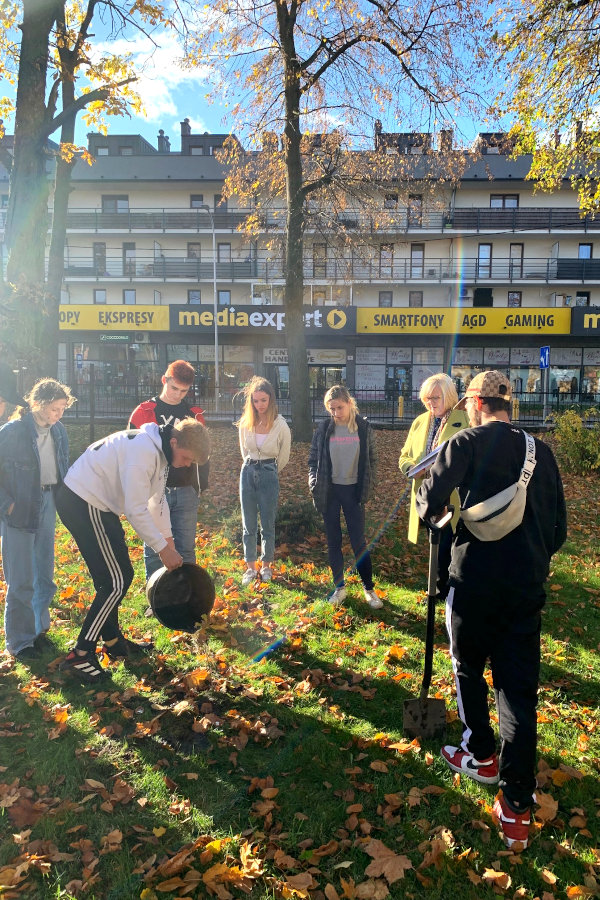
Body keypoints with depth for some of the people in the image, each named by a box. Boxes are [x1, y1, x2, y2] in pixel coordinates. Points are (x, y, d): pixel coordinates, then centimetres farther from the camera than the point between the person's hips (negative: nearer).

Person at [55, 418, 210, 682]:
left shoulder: (160, 451, 7)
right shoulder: (143, 451, -25)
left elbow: (157, 499, 17)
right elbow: (136, 510, -24)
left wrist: (169, 541, 15)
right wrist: (163, 549, -16)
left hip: (95, 504, 10)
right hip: (83, 504, -10)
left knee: (115, 577, 17)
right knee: (116, 582, -7)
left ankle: (113, 641, 31)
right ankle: (79, 656, 0)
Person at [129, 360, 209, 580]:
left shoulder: (194, 414, 9)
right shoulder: (144, 412, 1)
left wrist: (202, 483, 8)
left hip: (186, 492, 2)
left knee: (186, 549, 7)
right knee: (154, 549, 5)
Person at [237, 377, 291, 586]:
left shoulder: (280, 425, -13)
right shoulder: (245, 423, -4)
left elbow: (283, 457, 2)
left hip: (269, 475, -3)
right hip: (248, 472, 3)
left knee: (267, 525, 6)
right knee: (248, 525, 7)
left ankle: (266, 566, 23)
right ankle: (250, 567, 19)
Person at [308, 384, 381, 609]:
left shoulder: (363, 427, -2)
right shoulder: (324, 428, -1)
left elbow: (371, 460, 5)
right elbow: (313, 459, 5)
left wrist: (367, 486, -3)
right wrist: (314, 484, -8)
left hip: (353, 490, -1)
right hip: (329, 491, 1)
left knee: (359, 541, 1)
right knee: (333, 541, 9)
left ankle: (369, 589, 14)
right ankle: (339, 587, 22)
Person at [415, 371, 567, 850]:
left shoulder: (466, 443, -7)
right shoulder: (542, 452, 7)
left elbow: (430, 504, -10)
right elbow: (558, 528, 11)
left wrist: (431, 514, 13)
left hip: (475, 580, -3)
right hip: (527, 586, 4)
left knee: (469, 670, 21)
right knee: (519, 689, 8)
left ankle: (481, 756, 38)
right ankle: (517, 809, 13)